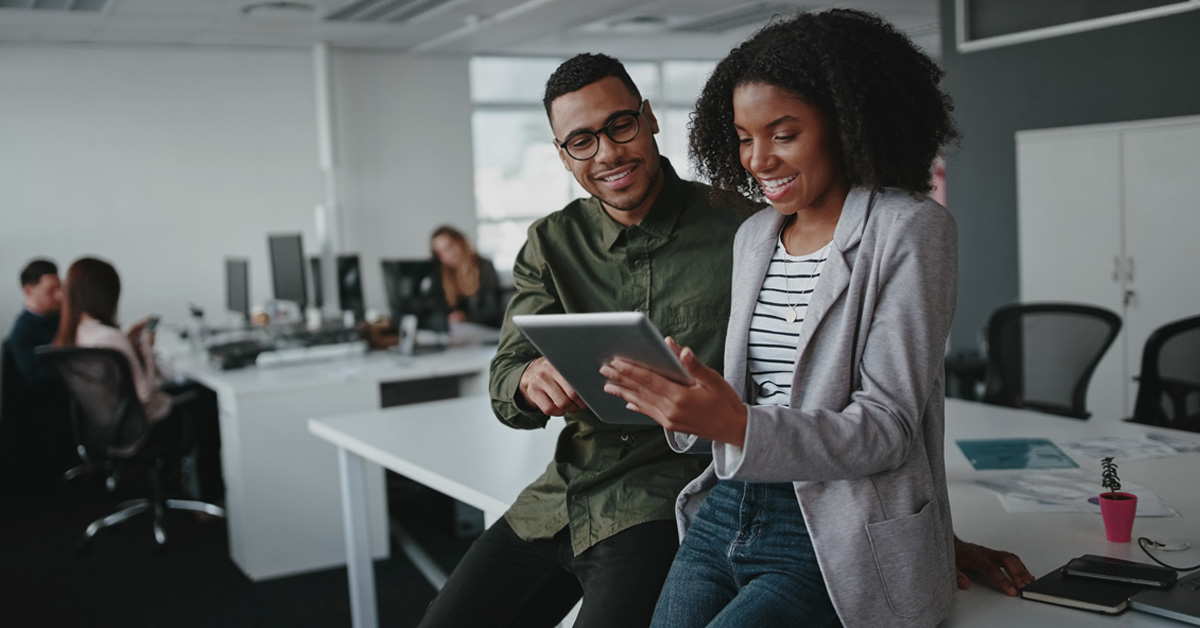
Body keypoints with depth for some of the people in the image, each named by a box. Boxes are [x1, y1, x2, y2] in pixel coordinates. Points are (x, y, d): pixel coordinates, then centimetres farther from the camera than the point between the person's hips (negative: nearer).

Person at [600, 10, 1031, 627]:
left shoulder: (910, 230, -7)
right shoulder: (753, 236, 13)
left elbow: (888, 432, -13)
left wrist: (739, 426, -27)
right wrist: (689, 412, -5)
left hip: (836, 550, -5)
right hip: (726, 513, 6)